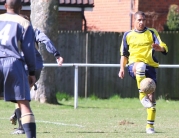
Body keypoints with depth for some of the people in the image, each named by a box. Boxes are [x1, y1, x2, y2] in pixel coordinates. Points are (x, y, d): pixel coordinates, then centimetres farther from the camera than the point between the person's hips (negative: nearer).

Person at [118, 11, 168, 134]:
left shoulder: (152, 33, 8)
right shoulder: (128, 35, 13)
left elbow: (164, 47, -4)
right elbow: (124, 54, 20)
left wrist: (159, 48, -28)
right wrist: (122, 68, 7)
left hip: (150, 66, 1)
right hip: (134, 64, -1)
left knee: (151, 95, -4)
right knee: (140, 66, -40)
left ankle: (150, 125, 3)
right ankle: (142, 95, -38)